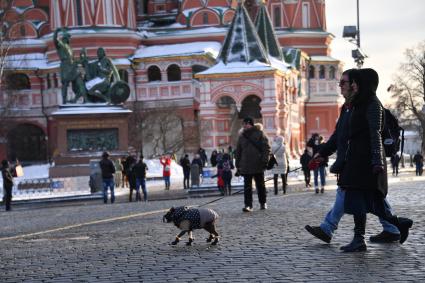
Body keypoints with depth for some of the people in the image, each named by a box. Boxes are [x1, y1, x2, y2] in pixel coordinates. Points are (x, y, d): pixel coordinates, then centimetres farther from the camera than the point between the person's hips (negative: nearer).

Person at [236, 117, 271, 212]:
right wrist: (238, 164, 9)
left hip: (258, 165, -2)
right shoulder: (241, 136, 9)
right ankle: (248, 205, -2)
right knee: (247, 186, -2)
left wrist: (264, 161, -14)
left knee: (260, 185, 10)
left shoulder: (259, 134, -2)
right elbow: (238, 151, 14)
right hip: (246, 166, 3)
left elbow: (266, 148, -4)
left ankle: (263, 203, 24)